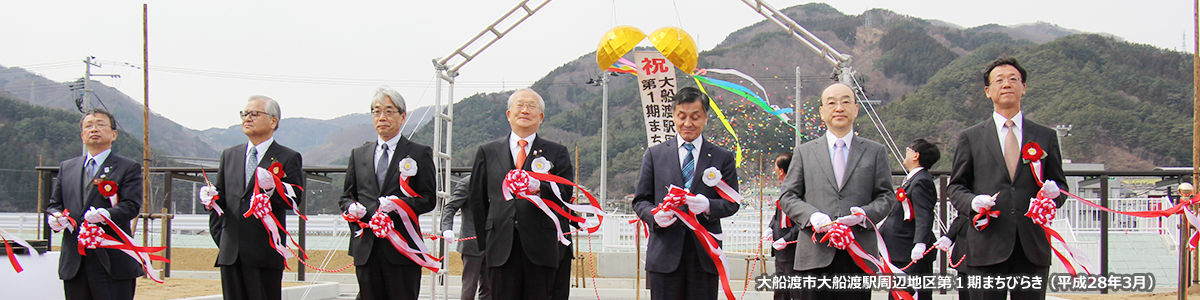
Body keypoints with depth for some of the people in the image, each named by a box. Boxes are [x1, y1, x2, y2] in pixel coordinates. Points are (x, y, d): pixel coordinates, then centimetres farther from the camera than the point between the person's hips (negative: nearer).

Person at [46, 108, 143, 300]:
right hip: (74, 263, 5)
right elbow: (54, 203, 20)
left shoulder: (129, 168, 5)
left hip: (112, 262, -5)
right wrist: (54, 217, -4)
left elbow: (131, 205, -7)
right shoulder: (66, 167, 20)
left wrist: (107, 215, -27)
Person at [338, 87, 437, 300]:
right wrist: (351, 208, -5)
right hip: (366, 248, 4)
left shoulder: (419, 154, 5)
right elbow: (346, 196, 19)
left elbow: (428, 199, -1)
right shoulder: (358, 154, 17)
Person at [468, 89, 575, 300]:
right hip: (502, 249, 1)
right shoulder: (488, 152, 16)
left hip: (541, 249, -1)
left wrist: (540, 189, -18)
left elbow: (566, 193, 2)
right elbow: (476, 200, 15)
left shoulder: (556, 153, 13)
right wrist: (485, 241, 8)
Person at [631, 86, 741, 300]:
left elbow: (732, 203, 5)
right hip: (665, 254, 0)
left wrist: (708, 206, -16)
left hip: (704, 254, 0)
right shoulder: (654, 155, 11)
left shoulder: (723, 158, 10)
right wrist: (655, 215, -14)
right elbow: (640, 200, 9)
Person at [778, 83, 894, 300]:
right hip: (815, 255, 0)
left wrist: (865, 215, -11)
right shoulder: (804, 152, 15)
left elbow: (886, 197, 10)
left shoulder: (875, 151, 15)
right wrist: (812, 216, -10)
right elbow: (788, 197, 10)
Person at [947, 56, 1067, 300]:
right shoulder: (970, 138, 10)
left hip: (1033, 248, 1)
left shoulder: (1046, 137, 15)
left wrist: (1055, 192, -6)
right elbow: (956, 186, 10)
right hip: (987, 247, -1)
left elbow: (1060, 184, 17)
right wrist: (972, 202, -11)